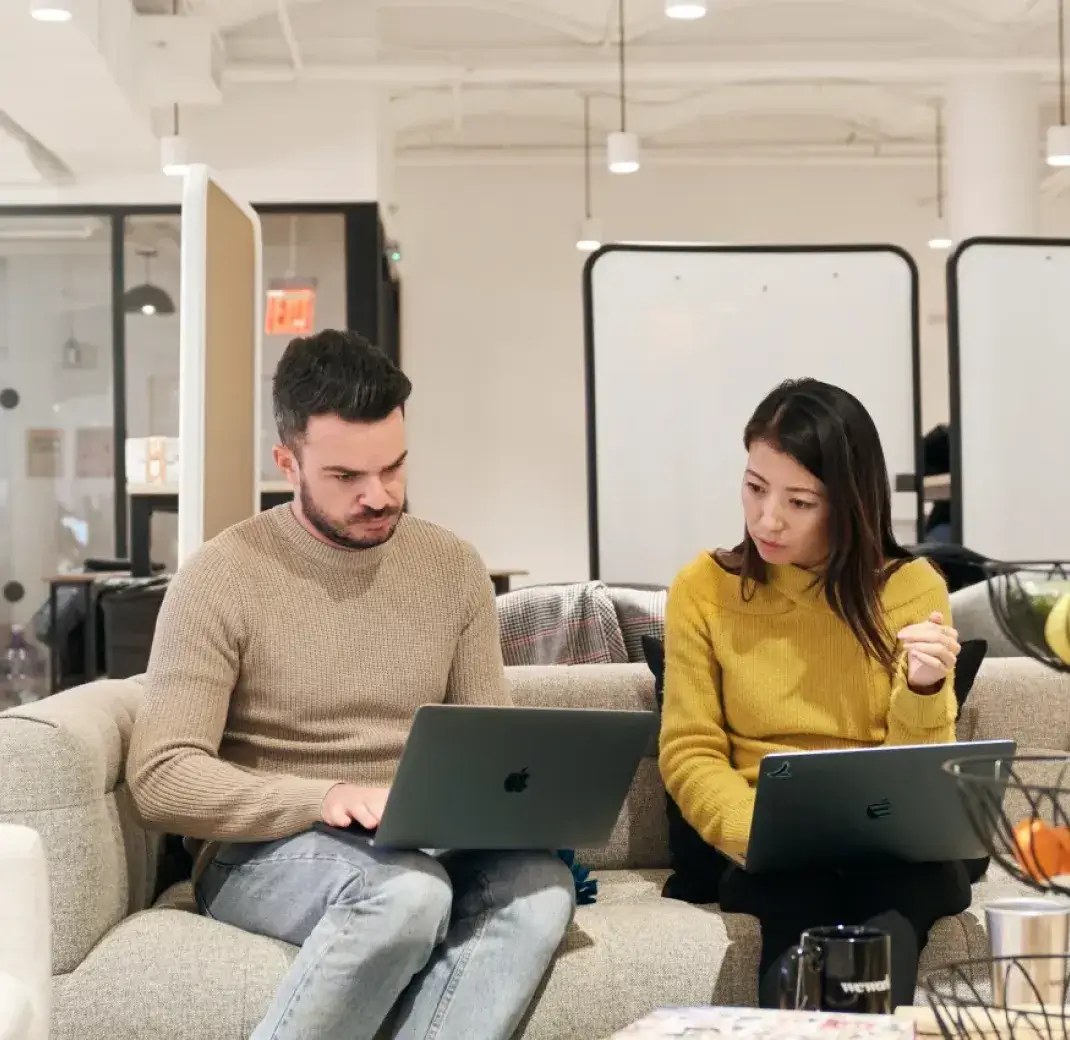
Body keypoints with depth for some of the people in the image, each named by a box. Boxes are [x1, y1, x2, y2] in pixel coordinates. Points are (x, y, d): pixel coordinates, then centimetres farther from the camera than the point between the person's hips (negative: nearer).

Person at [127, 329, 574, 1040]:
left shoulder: (455, 568, 6)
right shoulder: (222, 578, -8)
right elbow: (161, 777, -13)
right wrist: (323, 799, -28)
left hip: (420, 849, 4)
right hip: (262, 852, -4)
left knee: (539, 886, -29)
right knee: (407, 892, -37)